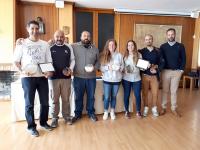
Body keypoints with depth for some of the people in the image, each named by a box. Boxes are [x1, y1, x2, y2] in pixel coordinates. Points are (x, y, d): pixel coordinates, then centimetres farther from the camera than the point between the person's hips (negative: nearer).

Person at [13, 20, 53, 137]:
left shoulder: (45, 44, 8)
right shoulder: (22, 44, 2)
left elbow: (49, 61, 8)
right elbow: (16, 61, 2)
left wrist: (50, 71, -9)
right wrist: (22, 71, -14)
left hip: (42, 77, 3)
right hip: (28, 78, -2)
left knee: (45, 102, 9)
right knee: (29, 103, 5)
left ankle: (44, 122, 28)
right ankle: (31, 126, 19)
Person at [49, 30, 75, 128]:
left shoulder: (69, 48, 7)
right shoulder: (50, 48, 2)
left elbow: (72, 60, 11)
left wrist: (70, 69, -5)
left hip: (66, 77, 1)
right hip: (53, 77, -1)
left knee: (66, 99, 10)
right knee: (55, 99, 8)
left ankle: (67, 116, 26)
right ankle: (54, 118, 22)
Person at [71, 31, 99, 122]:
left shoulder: (95, 49, 6)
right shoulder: (74, 46, -3)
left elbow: (98, 62, 10)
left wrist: (94, 68, -7)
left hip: (91, 77, 2)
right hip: (78, 77, -2)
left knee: (91, 96, 13)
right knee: (78, 97, 11)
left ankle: (91, 113, 31)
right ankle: (78, 114, 29)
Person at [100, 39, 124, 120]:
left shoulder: (119, 55, 2)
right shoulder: (104, 55, 1)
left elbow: (122, 66, 5)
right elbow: (101, 68, -2)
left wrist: (119, 68, -16)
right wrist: (108, 68, -19)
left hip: (116, 79, 1)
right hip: (107, 79, -1)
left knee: (114, 96, 12)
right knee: (107, 97, 2)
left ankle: (112, 112, 29)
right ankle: (106, 112, 23)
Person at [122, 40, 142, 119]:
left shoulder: (139, 55, 3)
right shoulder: (124, 55, 1)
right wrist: (124, 70, -18)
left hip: (136, 78, 1)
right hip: (126, 79, 0)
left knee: (138, 95, 4)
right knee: (126, 95, 7)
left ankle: (138, 111, 24)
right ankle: (126, 111, 24)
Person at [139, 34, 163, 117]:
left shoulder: (157, 51, 3)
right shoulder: (141, 51, 1)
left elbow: (161, 63, 3)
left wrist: (156, 67, -13)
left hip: (154, 76, 1)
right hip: (145, 75, 0)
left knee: (155, 93, 5)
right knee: (145, 93, 7)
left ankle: (154, 108, 24)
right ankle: (146, 108, 23)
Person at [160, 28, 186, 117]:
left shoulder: (180, 46, 2)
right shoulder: (163, 46, 2)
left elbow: (183, 59, 4)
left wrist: (181, 69, -3)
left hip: (177, 71, 0)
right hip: (165, 71, 0)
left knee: (174, 91, 8)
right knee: (165, 90, 7)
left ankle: (174, 108, 19)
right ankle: (163, 107, 17)